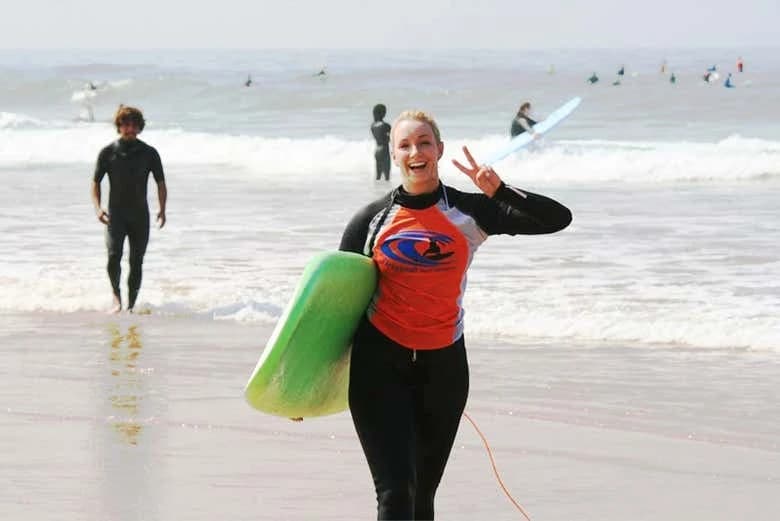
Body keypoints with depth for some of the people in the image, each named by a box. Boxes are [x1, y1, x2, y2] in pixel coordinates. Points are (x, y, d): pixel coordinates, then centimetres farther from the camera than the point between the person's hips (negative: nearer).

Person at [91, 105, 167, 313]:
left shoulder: (149, 153, 4)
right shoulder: (107, 153, 2)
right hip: (115, 214, -1)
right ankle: (117, 298, -12)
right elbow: (95, 183, 5)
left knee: (136, 262, 2)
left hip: (140, 216, 1)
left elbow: (161, 184, 7)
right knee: (113, 256, -21)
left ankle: (132, 305, 10)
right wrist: (98, 208, -12)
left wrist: (162, 210, -8)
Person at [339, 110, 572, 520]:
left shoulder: (468, 213, 0)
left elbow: (558, 218, -5)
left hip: (443, 365, 2)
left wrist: (499, 192, -19)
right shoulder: (372, 220, 1)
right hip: (379, 365, -2)